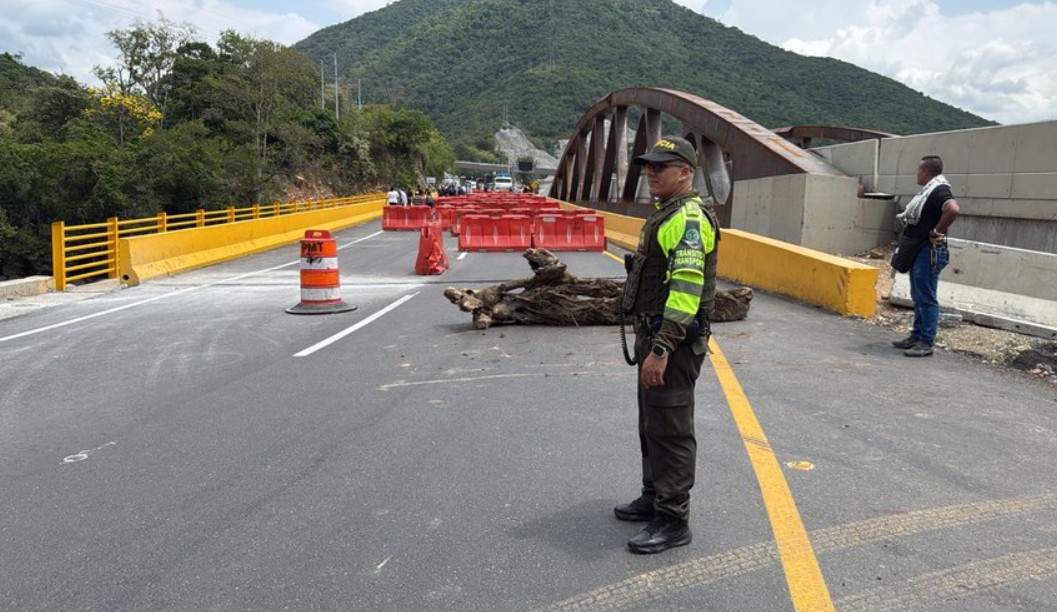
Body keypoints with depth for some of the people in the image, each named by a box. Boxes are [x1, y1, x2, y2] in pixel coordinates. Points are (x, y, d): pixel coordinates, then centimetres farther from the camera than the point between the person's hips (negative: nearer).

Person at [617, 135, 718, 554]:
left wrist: (661, 349, -28)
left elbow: (686, 289, -26)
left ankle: (673, 521, 7)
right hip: (655, 335, 11)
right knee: (651, 424, 19)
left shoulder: (688, 219, -17)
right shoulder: (667, 214, 17)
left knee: (670, 430, -3)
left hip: (674, 341, -11)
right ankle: (654, 498, 34)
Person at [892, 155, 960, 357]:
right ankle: (916, 336, 24)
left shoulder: (939, 191, -15)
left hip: (930, 252, -10)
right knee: (918, 297, 15)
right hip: (918, 250, 10)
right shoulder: (928, 190, 16)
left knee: (927, 299, -6)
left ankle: (926, 343, -2)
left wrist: (937, 232, -23)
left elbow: (953, 210, -34)